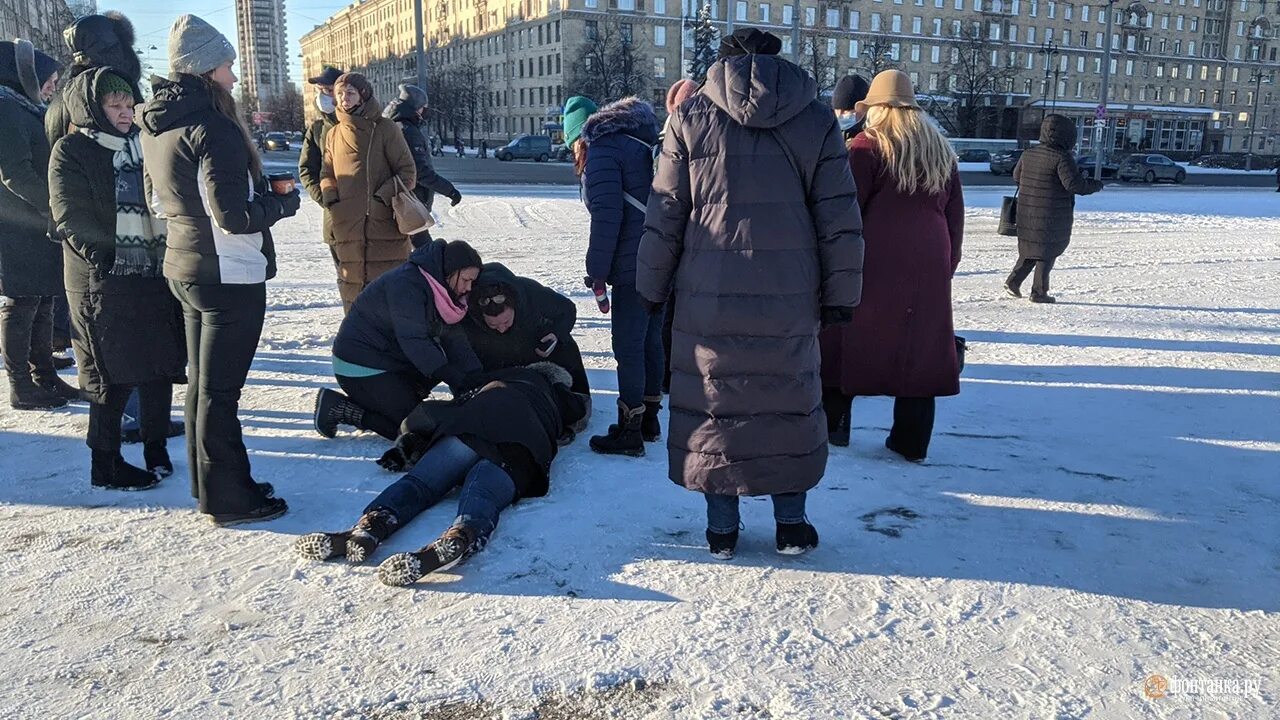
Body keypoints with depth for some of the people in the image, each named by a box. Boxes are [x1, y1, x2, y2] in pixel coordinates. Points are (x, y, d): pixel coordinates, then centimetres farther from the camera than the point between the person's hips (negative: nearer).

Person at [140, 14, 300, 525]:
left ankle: (209, 482, 31)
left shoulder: (155, 126, 9)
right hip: (230, 275, -9)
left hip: (184, 268, 9)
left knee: (202, 382, 18)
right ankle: (228, 499, 11)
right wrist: (284, 203, -8)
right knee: (220, 390, -1)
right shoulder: (212, 126, -20)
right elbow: (235, 217, -23)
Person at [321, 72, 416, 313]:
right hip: (347, 228, 4)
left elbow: (407, 172, 1)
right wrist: (331, 198, 2)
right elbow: (327, 174, 22)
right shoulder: (334, 134, 15)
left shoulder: (385, 129, 2)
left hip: (386, 225, -4)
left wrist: (385, 194, -12)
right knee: (353, 292, 5)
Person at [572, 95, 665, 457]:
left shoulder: (603, 149, -6)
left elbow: (607, 214, -16)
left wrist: (597, 269, -9)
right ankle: (649, 419, 27)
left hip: (634, 266, -9)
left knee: (628, 346, -2)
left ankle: (630, 432, 4)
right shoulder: (646, 144, 19)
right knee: (650, 339, 17)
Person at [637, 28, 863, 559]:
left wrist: (652, 287, 11)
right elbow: (840, 221, 3)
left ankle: (721, 528, 17)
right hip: (789, 301, 1)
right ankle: (791, 524, 21)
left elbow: (664, 216, 2)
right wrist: (840, 295, 9)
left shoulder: (692, 116, 2)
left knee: (712, 403, 10)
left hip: (708, 298, 0)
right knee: (790, 403, 13)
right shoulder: (816, 120, 4)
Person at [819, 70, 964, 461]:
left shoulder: (869, 145, -2)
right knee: (918, 346, 8)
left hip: (876, 261, -5)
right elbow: (955, 214, 17)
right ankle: (911, 442, 11)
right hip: (929, 266, 5)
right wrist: (948, 263, 22)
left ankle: (832, 424, 13)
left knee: (847, 340, 7)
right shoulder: (942, 150, 16)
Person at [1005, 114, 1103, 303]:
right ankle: (1039, 292, 7)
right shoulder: (1062, 157, -16)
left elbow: (1016, 177, 17)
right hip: (1052, 217, -6)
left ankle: (1014, 280, 9)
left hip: (1026, 214, 6)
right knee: (1047, 252, 5)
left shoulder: (1028, 154, 5)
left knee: (1029, 248, 20)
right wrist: (1095, 185, -3)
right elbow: (1075, 184, -20)